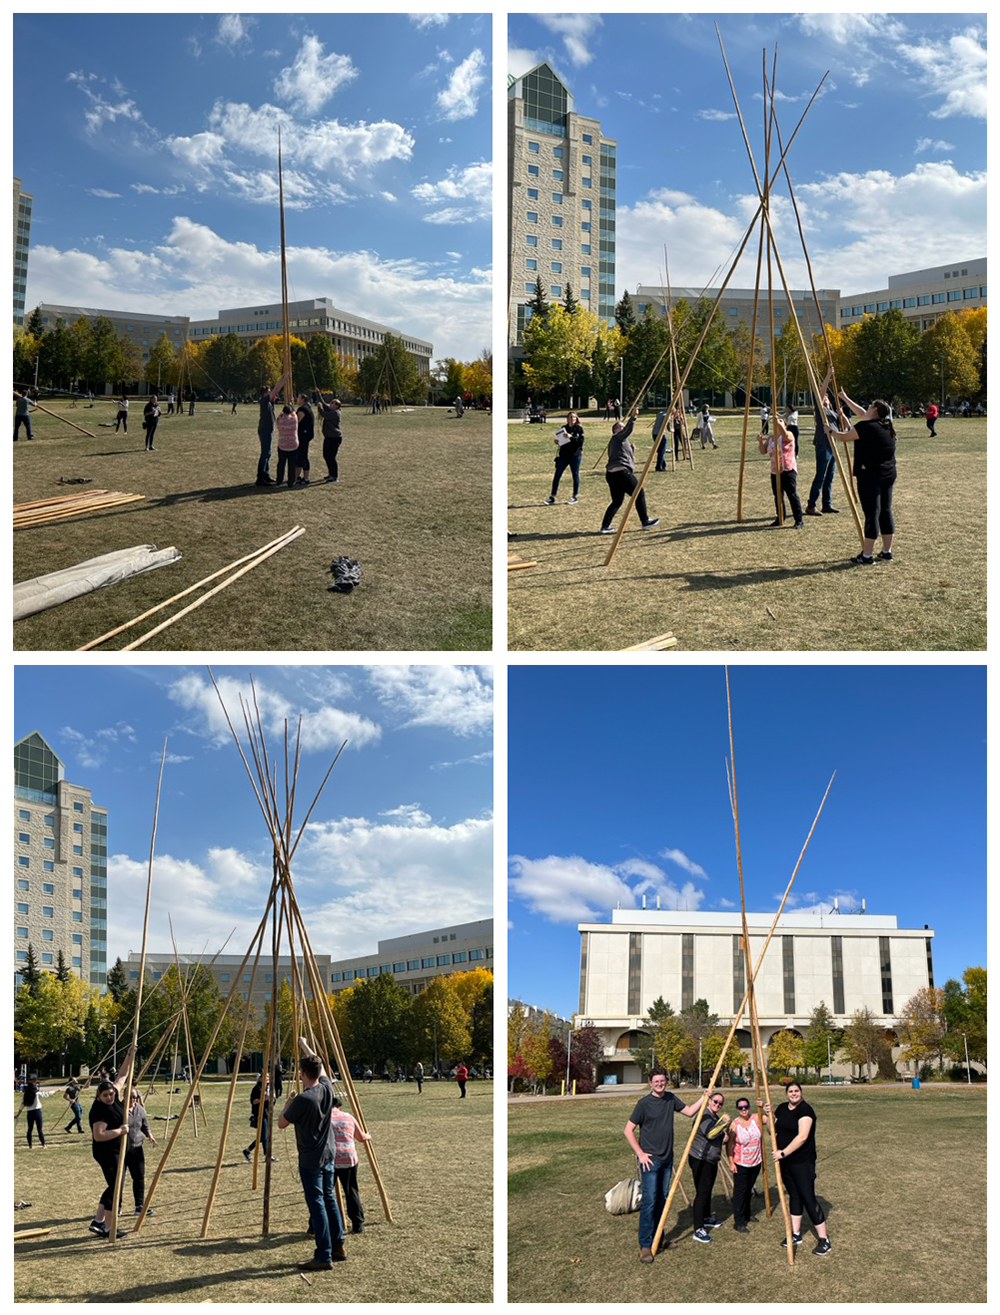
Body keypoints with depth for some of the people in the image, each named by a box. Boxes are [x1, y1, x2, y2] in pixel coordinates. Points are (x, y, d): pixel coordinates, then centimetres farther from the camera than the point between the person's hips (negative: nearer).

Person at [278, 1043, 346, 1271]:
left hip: (310, 1160, -7)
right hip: (328, 1155, 7)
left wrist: (288, 1105, 5)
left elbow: (282, 1123, -12)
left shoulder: (302, 1099, -23)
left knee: (317, 1205, -4)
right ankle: (338, 1246, 24)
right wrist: (306, 1048, 31)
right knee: (330, 1200, 17)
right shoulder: (327, 1088, -2)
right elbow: (321, 1067, 19)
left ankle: (324, 1257, -3)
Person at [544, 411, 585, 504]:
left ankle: (575, 496, 17)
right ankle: (552, 497, 6)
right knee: (557, 475, 1)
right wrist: (556, 441, -4)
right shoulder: (564, 428, 11)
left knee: (575, 475, 5)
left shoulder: (579, 428, -2)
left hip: (575, 455, -4)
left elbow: (581, 440, -13)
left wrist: (571, 437, -23)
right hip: (563, 455, 4)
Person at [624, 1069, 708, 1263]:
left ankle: (657, 1238, 25)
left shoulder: (671, 1099, 6)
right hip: (650, 1160, -6)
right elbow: (628, 1130, -9)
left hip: (667, 1159, 6)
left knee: (662, 1199, 12)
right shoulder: (644, 1103, -12)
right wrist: (640, 1153, -13)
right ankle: (645, 1245, -6)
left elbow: (689, 1112, 13)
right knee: (649, 1201, -10)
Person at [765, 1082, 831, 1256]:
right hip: (785, 1162, 7)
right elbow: (773, 1131, 15)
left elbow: (802, 1136, -25)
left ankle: (824, 1240, 0)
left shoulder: (805, 1110, -16)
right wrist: (769, 1115, -2)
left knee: (808, 1198, -6)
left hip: (802, 1162, -7)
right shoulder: (782, 1108, 8)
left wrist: (784, 1153, -24)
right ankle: (796, 1234, 27)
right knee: (794, 1196, 16)